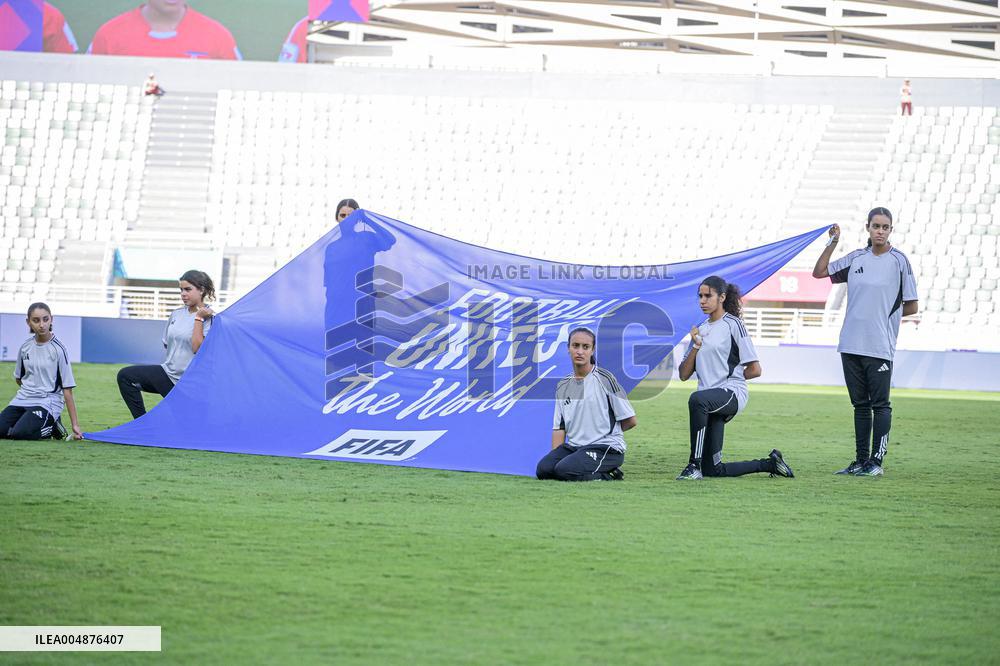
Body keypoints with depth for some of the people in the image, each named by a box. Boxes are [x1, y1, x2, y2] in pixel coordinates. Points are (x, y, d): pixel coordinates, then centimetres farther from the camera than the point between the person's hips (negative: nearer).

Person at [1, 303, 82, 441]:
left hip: (47, 403, -5)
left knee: (19, 433, -29)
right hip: (22, 399, 6)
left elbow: (67, 389, -11)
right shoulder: (25, 347, 5)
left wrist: (75, 425, -13)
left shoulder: (58, 349, -10)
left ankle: (52, 427, 0)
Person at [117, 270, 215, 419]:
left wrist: (199, 319, -21)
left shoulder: (209, 318, -9)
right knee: (125, 376, -6)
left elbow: (197, 348, -21)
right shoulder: (176, 314, 10)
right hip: (168, 373, 7)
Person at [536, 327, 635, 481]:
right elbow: (559, 428, 10)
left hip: (607, 448, -6)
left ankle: (608, 475, -5)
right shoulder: (563, 386, 12)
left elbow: (630, 421, -5)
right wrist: (554, 457, -4)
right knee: (543, 469, -19)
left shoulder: (604, 379, -6)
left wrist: (605, 432, 8)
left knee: (565, 470, -29)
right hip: (574, 446, 6)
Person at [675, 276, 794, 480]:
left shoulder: (733, 324, -1)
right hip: (711, 399, 7)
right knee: (713, 470, 1)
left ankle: (695, 465, -38)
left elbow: (755, 370, -5)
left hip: (732, 393, -7)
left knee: (697, 399, -41)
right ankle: (770, 464, 22)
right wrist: (696, 346, -1)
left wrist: (729, 378, 5)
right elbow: (684, 375, 12)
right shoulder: (700, 330, 19)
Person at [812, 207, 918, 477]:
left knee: (880, 404, -4)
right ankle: (861, 461, 15)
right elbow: (819, 272, 14)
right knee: (860, 404, 10)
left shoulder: (899, 261, -2)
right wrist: (833, 243, 6)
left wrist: (880, 316, 2)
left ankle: (877, 461, -1)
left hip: (880, 346, -5)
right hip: (851, 343, 5)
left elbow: (911, 307, 0)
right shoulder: (856, 258, 11)